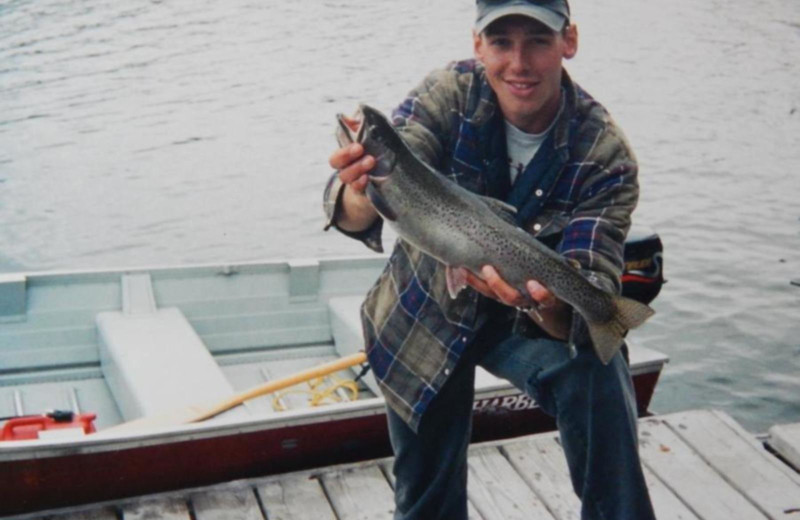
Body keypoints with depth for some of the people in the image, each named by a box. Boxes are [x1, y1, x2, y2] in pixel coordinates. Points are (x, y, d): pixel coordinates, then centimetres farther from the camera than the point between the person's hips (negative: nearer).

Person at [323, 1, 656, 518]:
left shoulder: (605, 154, -21)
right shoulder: (449, 95, -21)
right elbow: (353, 213, -32)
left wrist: (551, 301, -53)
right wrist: (361, 195, -57)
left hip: (531, 322, -1)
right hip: (426, 314, 1)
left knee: (597, 377, -30)